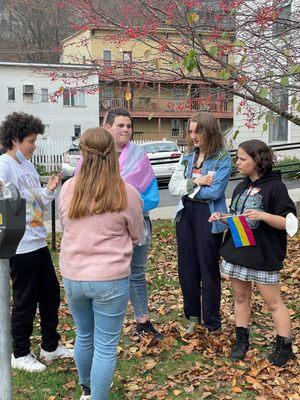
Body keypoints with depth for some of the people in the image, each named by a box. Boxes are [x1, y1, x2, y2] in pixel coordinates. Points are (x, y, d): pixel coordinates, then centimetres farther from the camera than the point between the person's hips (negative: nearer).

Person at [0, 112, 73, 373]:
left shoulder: (28, 165, 12)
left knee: (51, 295, 17)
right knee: (25, 302, 5)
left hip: (39, 242, 8)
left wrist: (50, 190, 0)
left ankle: (51, 346, 33)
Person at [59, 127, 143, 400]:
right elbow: (135, 237, 1)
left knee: (84, 336, 25)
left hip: (72, 276, 4)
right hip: (110, 279, -4)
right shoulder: (126, 193, -13)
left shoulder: (68, 188, -6)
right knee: (106, 347, 8)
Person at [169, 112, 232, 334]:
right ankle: (193, 317, 28)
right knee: (186, 269, 11)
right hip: (185, 214, 5)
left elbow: (214, 192, -19)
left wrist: (187, 187, -8)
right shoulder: (188, 156, 7)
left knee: (208, 270, 5)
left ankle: (212, 324, 20)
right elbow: (173, 186, -1)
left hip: (209, 217, -5)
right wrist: (196, 182, -15)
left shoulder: (222, 159, -9)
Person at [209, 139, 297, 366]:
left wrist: (263, 215, -28)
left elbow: (288, 222, -14)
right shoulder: (242, 187, 10)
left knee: (273, 302, 4)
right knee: (241, 297, 15)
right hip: (237, 252, 7)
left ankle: (285, 347, 16)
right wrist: (222, 218, 0)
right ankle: (242, 340, 28)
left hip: (263, 255, -7)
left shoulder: (274, 186, -12)